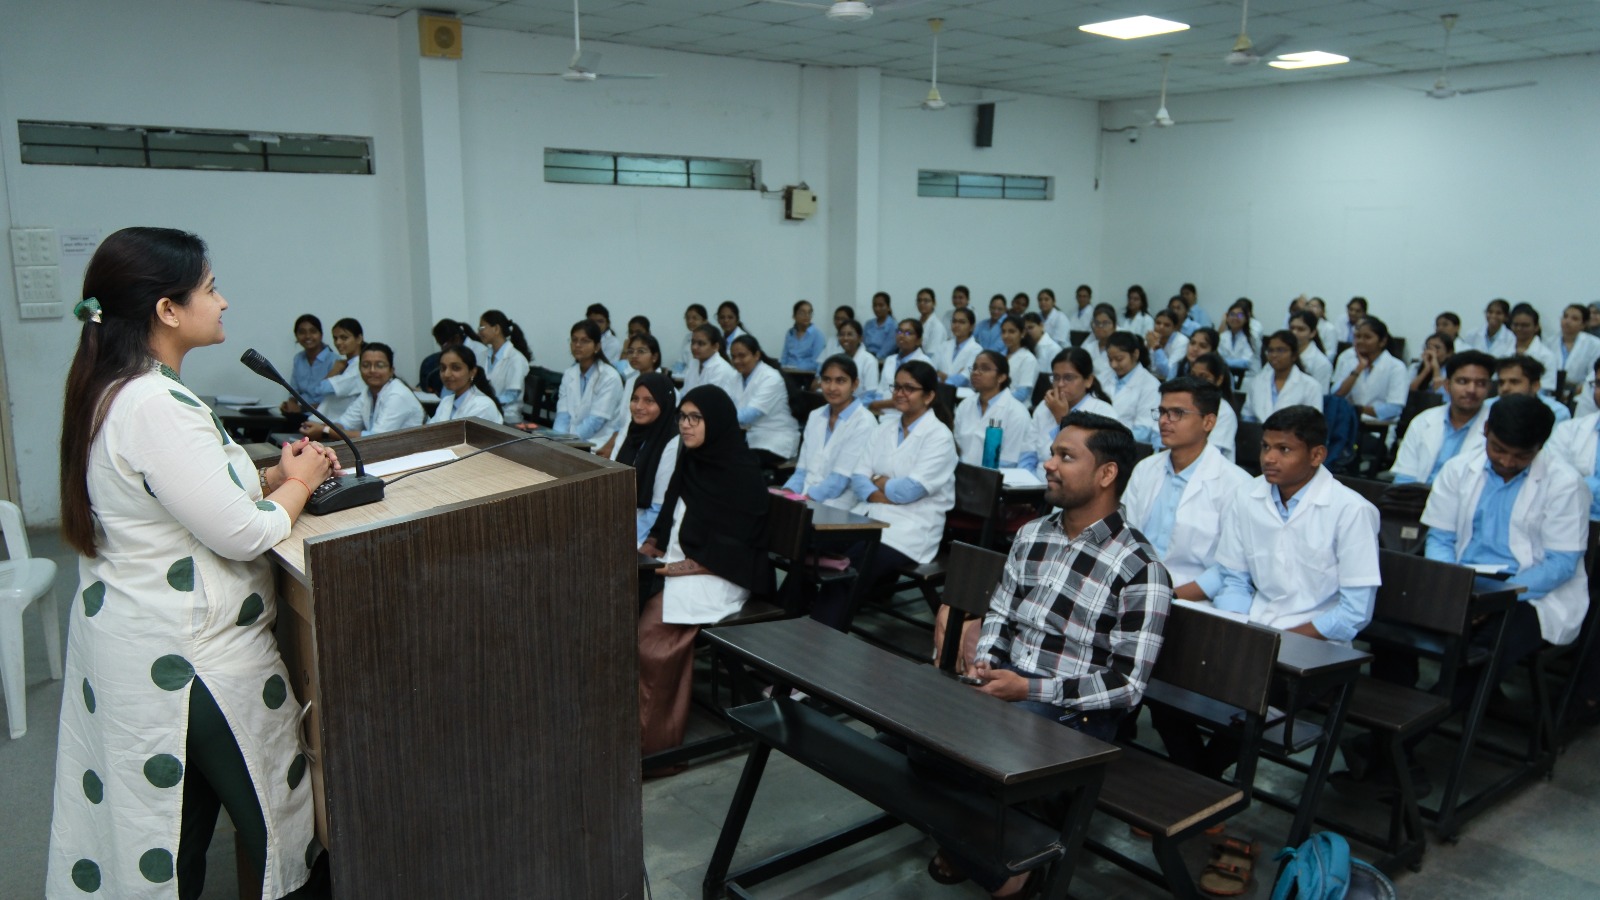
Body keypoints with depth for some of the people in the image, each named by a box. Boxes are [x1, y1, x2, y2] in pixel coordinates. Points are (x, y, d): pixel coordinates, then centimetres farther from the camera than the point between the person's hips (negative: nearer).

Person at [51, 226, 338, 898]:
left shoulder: (111, 390, 8)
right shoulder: (158, 405, -24)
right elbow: (243, 534, -23)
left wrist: (272, 475, 6)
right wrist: (299, 482, -6)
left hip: (128, 637, 10)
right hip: (190, 654, -10)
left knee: (178, 822, 20)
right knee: (275, 822, 9)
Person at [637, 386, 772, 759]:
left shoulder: (743, 473, -13)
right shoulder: (690, 461, 10)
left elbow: (731, 549, -15)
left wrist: (684, 567, -18)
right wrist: (650, 544, 1)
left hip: (720, 577, -7)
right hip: (675, 564, 7)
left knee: (655, 626, -28)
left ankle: (655, 737, -16)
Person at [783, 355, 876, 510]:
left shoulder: (864, 423, -7)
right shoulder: (815, 416, 15)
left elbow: (841, 479, -14)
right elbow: (802, 470, 13)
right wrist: (787, 494, -5)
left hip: (836, 509, -6)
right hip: (804, 500, 6)